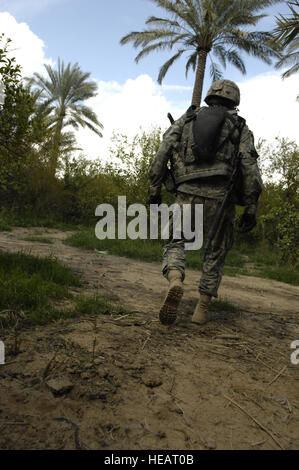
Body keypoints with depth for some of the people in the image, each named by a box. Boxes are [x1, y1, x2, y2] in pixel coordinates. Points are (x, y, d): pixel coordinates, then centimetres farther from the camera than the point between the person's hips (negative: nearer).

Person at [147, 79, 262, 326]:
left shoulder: (187, 118, 17)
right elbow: (250, 167, 2)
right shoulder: (240, 127, 14)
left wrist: (154, 189, 8)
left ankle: (175, 281, -18)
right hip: (220, 197, 0)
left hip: (187, 194, 0)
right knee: (216, 253, 15)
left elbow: (164, 151, 5)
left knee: (176, 243, 14)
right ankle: (202, 309, 18)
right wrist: (251, 208, 4)